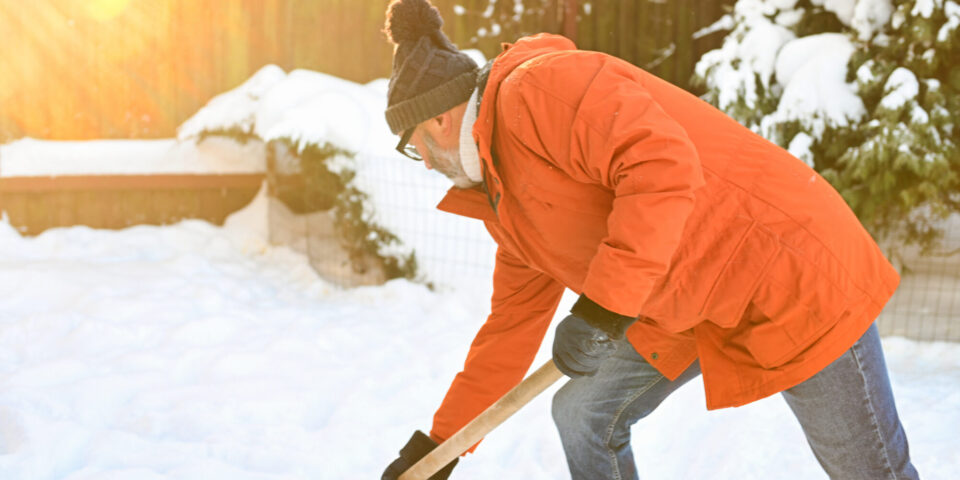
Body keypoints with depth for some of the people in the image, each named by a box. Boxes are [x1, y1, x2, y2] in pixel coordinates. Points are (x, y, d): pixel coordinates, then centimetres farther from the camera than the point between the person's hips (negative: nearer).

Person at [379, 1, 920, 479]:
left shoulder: (537, 87, -19)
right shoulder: (506, 204, 11)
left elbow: (662, 165, -32)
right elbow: (514, 322, 17)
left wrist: (604, 307, -32)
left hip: (784, 264, -9)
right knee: (585, 414, 7)